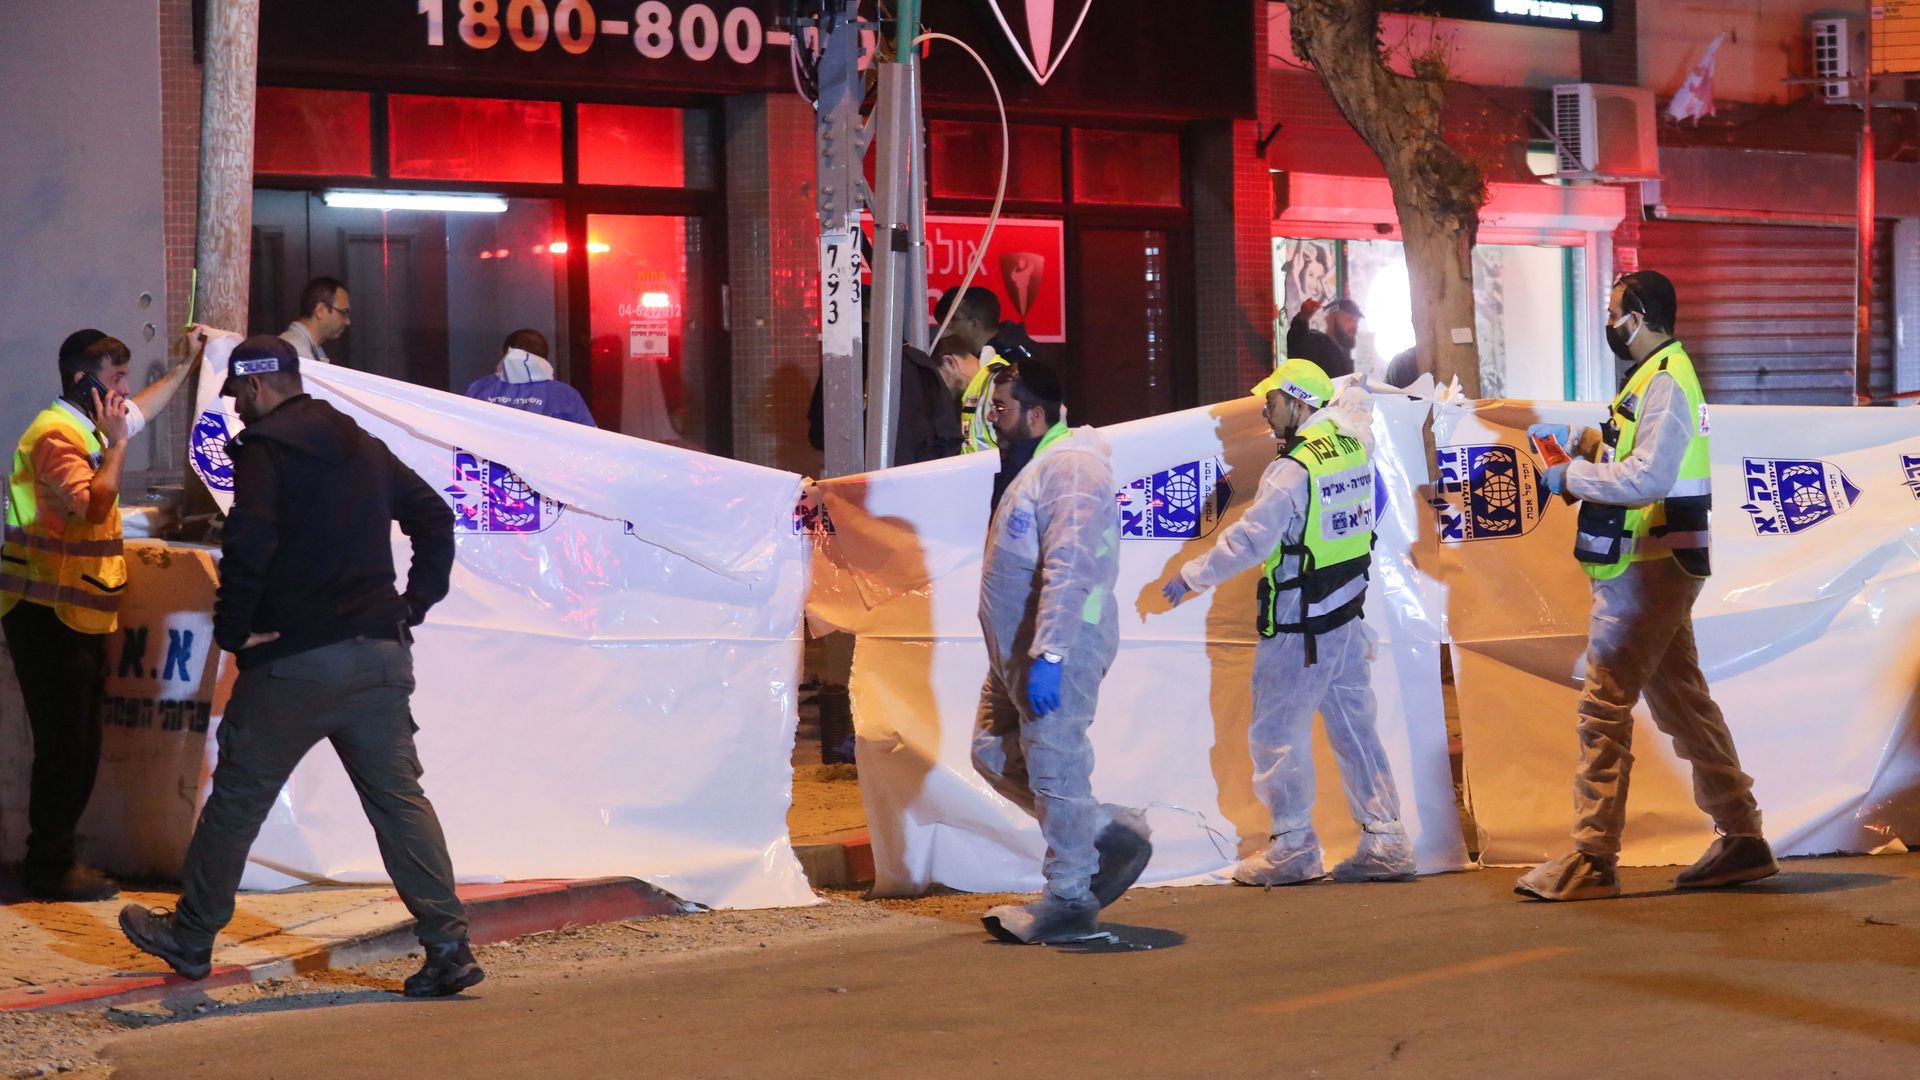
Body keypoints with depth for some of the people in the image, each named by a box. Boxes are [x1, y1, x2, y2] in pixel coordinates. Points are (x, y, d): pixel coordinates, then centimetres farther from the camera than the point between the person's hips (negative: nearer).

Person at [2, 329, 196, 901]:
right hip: (49, 617, -10)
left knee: (81, 751, 12)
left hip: (80, 618, 10)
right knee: (63, 748, -6)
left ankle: (56, 859, 20)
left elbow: (145, 407, 35)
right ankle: (50, 868, 0)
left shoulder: (88, 427, 14)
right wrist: (115, 443, -19)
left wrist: (188, 363, 37)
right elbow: (94, 504, -29)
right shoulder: (54, 436, -16)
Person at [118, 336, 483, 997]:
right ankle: (448, 944, -6)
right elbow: (434, 517, 18)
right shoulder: (364, 447, 15)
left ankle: (191, 936, 23)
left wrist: (234, 628, -11)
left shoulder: (264, 449, -7)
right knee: (399, 797, 4)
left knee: (237, 798, 9)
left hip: (294, 662, -6)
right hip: (381, 655, 6)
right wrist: (415, 602, 16)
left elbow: (250, 544, -21)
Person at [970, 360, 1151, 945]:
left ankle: (1070, 902, 4)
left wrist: (1047, 657, -31)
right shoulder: (1031, 466, 18)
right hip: (1016, 651, 11)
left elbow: (1069, 571, -26)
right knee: (993, 753, 14)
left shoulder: (1069, 469, -16)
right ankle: (1111, 832, 21)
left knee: (1054, 767, -5)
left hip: (1059, 650, -11)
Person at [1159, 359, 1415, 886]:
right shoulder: (1353, 444, 3)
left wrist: (1191, 576, -10)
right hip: (1348, 619, 8)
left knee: (1278, 730, 2)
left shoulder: (1292, 470, -19)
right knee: (1354, 728, 12)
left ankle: (1292, 846, 6)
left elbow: (1249, 540, -20)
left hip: (1298, 630, -8)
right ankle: (1386, 843, 13)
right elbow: (1353, 399, 28)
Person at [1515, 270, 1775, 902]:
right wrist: (1576, 442, 7)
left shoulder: (1664, 381, -15)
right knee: (1682, 701, 14)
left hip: (1646, 571, -11)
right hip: (1657, 566, 11)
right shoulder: (1658, 375, 17)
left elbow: (1648, 476, -25)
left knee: (1603, 707, -10)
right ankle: (1742, 840, 19)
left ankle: (1592, 861, -9)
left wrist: (1571, 478, -16)